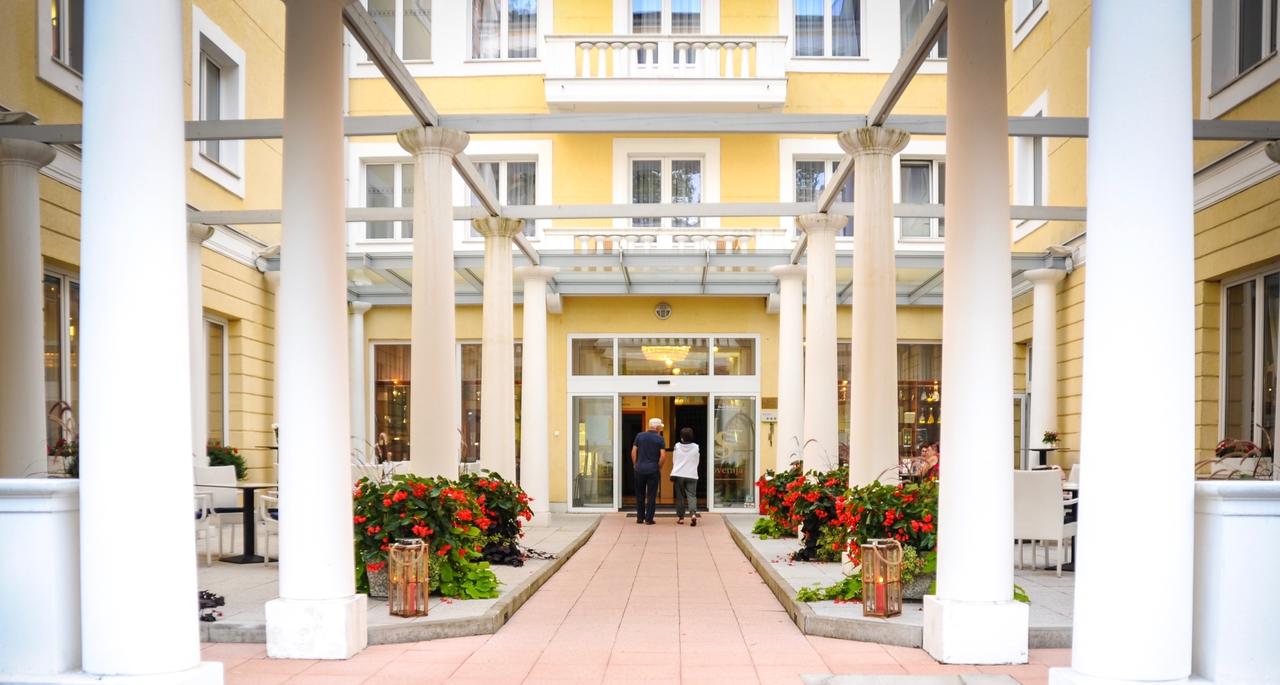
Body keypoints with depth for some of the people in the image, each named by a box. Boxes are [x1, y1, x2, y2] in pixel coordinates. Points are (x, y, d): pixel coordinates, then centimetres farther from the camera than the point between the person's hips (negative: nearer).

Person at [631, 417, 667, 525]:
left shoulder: (640, 436, 4)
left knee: (640, 494, 12)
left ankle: (640, 517, 14)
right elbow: (662, 456, -9)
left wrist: (635, 465, 11)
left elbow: (633, 452, 2)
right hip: (653, 470, -2)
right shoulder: (660, 439, -2)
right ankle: (649, 518, 2)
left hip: (640, 469, 2)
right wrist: (659, 468, 3)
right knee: (651, 495, 3)